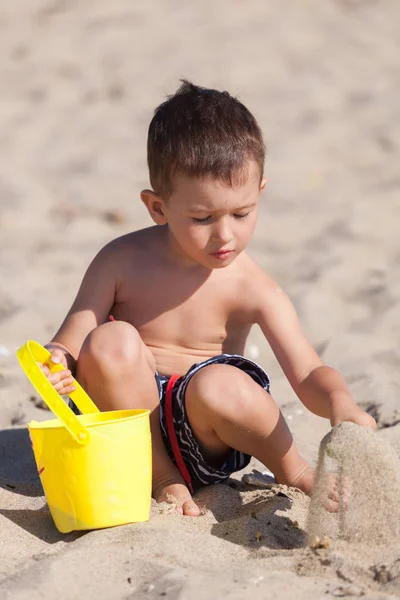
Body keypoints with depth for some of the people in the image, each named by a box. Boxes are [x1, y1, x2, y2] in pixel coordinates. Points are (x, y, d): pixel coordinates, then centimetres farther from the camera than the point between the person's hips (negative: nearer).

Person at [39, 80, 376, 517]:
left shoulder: (252, 288, -9)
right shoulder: (122, 262, -8)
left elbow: (309, 374, -15)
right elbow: (69, 345, -5)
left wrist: (340, 403, -38)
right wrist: (56, 363, -30)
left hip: (200, 443, -1)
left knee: (220, 385, -35)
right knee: (113, 343, -27)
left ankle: (294, 472, -6)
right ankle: (161, 478, -11)